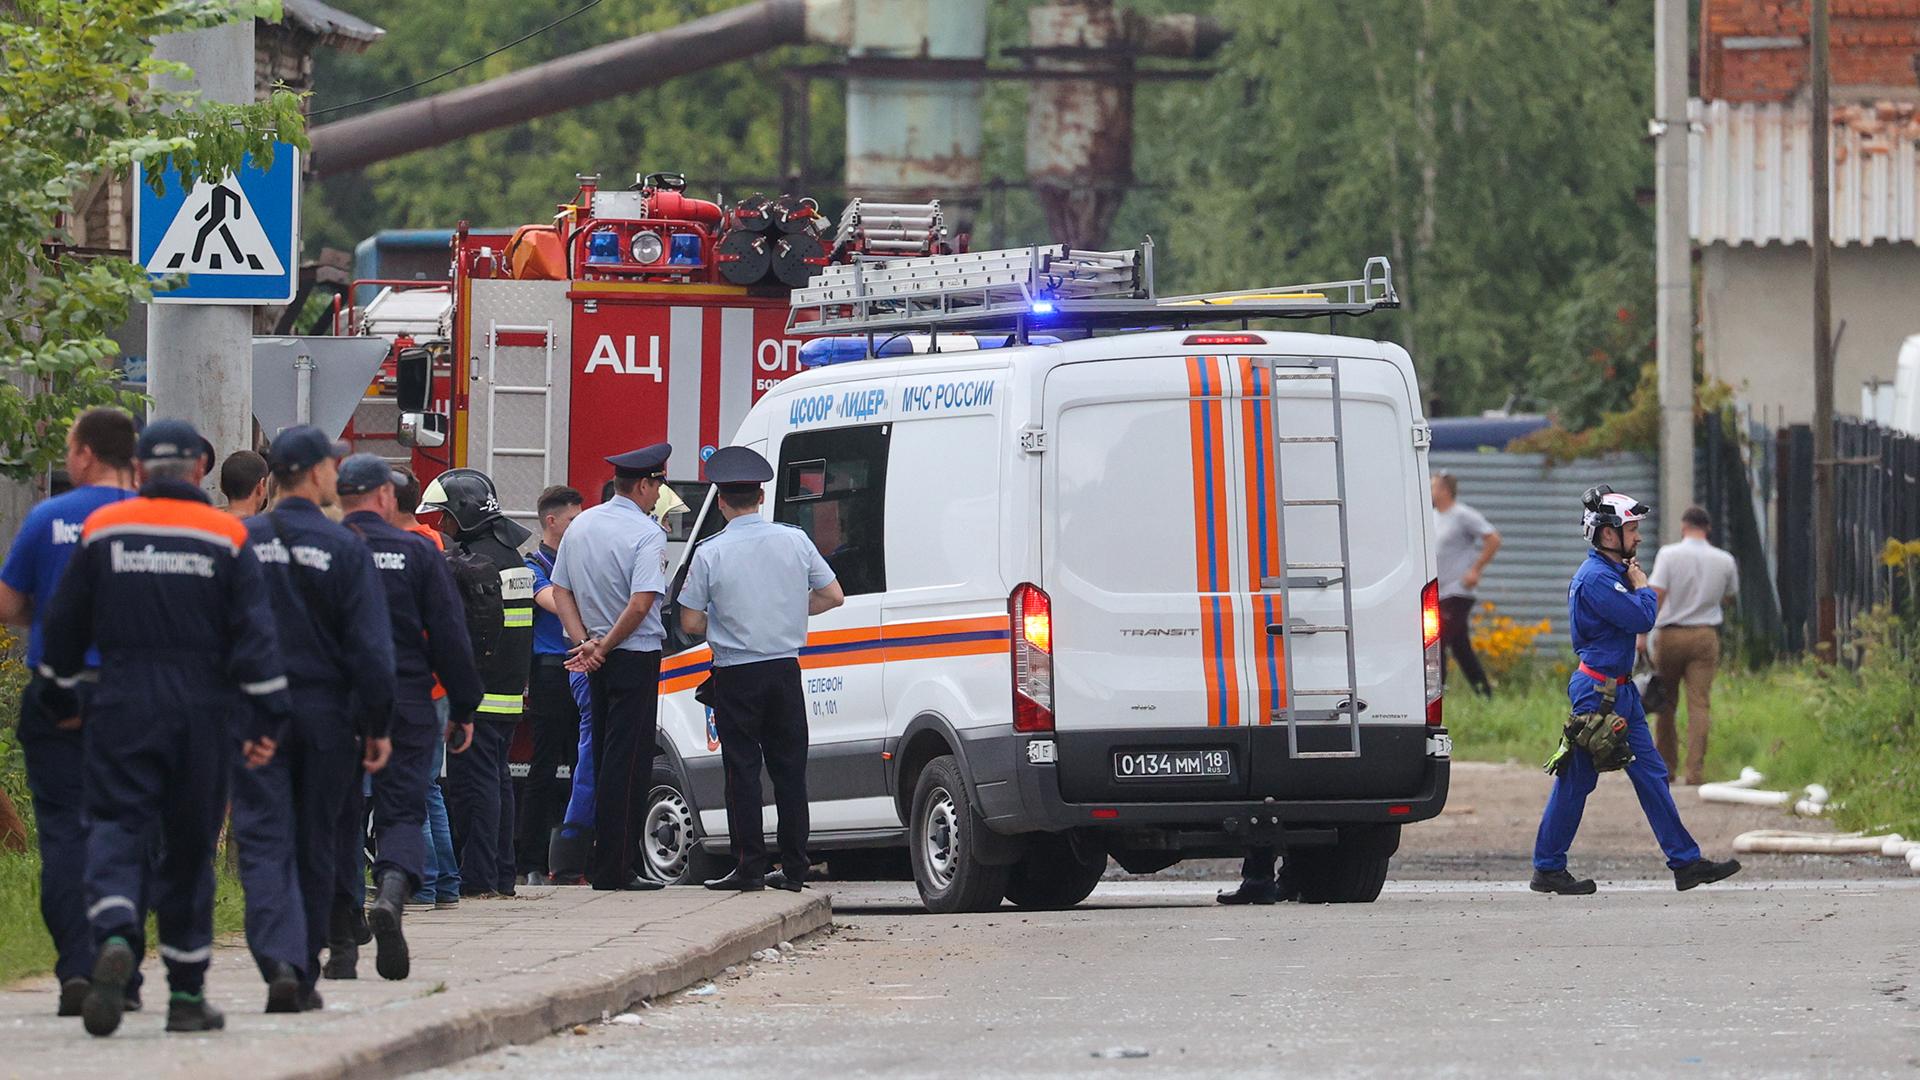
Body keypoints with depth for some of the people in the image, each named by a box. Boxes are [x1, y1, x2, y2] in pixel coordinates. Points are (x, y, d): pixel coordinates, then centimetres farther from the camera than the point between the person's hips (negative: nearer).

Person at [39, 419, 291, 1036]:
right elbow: (255, 634, -4)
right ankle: (187, 995, 11)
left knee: (117, 830, -3)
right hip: (202, 711, 0)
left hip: (122, 708, 0)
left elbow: (64, 625, 9)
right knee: (190, 846, 8)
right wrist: (267, 719, -3)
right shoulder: (226, 539, 1)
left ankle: (114, 939, -33)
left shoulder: (102, 531, 4)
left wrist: (62, 696, 23)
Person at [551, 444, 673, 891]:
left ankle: (602, 864, 18)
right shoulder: (646, 533, -14)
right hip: (636, 656, -7)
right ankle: (614, 868, -8)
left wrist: (585, 642, 0)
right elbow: (640, 604, -23)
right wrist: (604, 646, -12)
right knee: (625, 762, -6)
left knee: (603, 759, 15)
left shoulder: (581, 526, 10)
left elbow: (560, 591, 10)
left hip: (597, 663, 7)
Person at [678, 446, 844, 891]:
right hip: (784, 669, 3)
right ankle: (793, 867, 9)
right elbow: (833, 596, 7)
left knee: (742, 770, 1)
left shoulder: (710, 553, -9)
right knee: (788, 769, 9)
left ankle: (750, 866, -3)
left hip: (737, 675, -3)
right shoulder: (794, 541, 0)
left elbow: (691, 623, -7)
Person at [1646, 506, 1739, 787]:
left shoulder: (1669, 554, -6)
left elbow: (1655, 595, -14)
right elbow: (1728, 596, 17)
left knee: (1666, 704, 10)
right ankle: (1695, 771, -9)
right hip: (1705, 637, 1)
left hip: (1670, 635, -1)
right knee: (1700, 704, -1)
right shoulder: (1724, 561, 3)